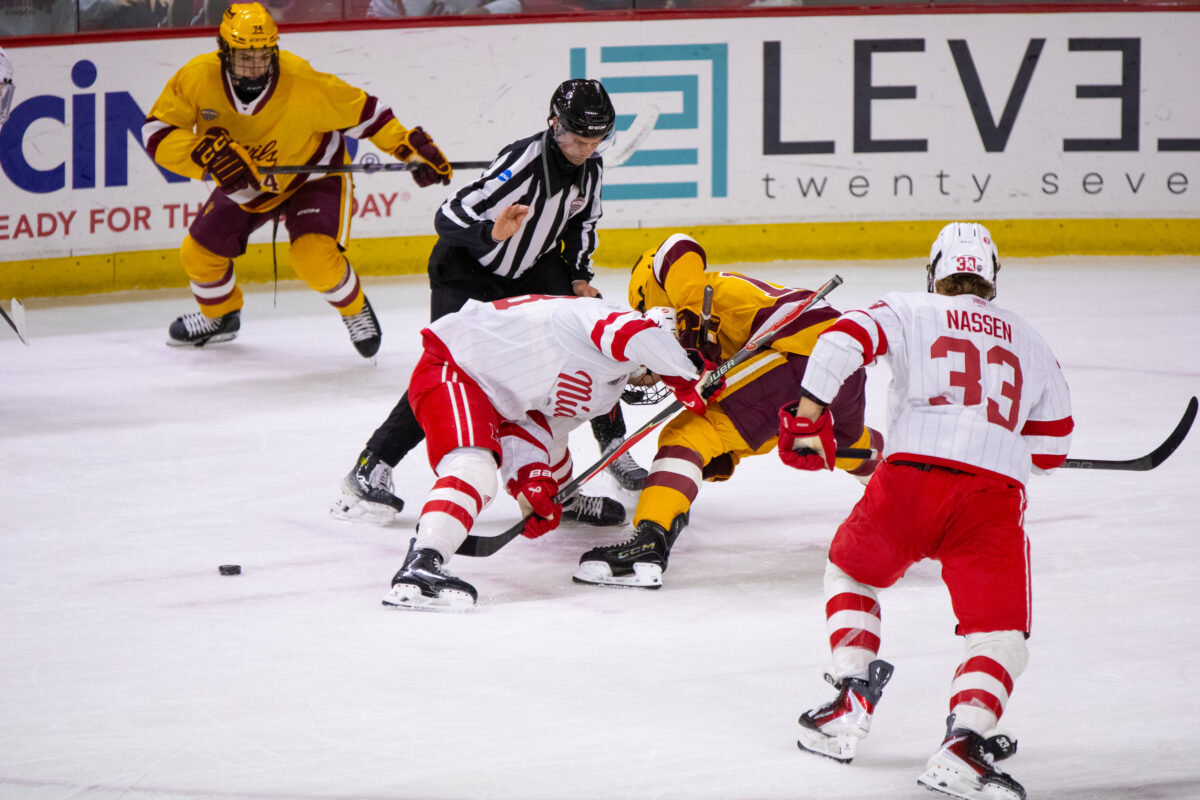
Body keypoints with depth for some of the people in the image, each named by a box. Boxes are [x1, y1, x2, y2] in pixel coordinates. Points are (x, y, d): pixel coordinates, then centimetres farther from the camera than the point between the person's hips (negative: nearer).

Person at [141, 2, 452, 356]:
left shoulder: (305, 85, -33)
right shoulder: (196, 78, -26)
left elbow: (362, 112, -21)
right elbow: (157, 133, -23)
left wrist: (414, 147, -23)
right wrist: (208, 153, -39)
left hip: (313, 174, -4)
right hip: (244, 183, 4)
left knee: (313, 257, -25)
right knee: (199, 253, 4)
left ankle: (355, 310, 8)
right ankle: (220, 316, 38)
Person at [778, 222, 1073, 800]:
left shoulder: (910, 312, 17)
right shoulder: (1030, 343, 26)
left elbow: (845, 341, -2)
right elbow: (1051, 446, 31)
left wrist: (809, 415, 2)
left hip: (910, 477, -1)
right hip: (995, 494, 1)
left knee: (851, 572, 27)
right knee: (998, 632, 6)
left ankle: (851, 703, 18)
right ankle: (965, 741, -18)